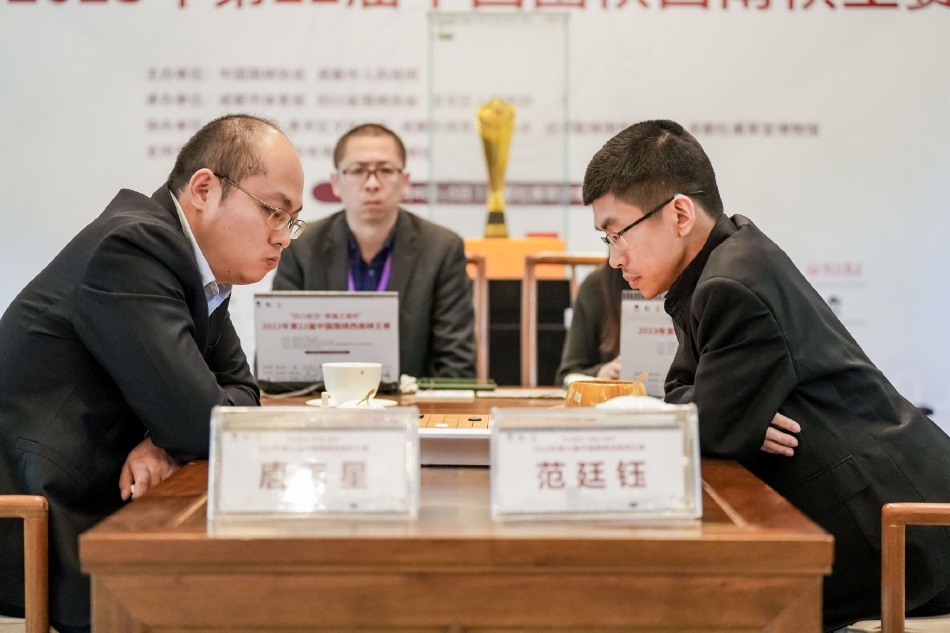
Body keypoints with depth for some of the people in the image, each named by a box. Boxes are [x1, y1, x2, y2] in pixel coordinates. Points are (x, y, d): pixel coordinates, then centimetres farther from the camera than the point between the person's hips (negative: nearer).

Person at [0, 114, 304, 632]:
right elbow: (200, 422, -24)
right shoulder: (132, 247, -20)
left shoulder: (195, 261, 9)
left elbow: (238, 390, 10)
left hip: (92, 516, 9)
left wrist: (168, 442, -9)